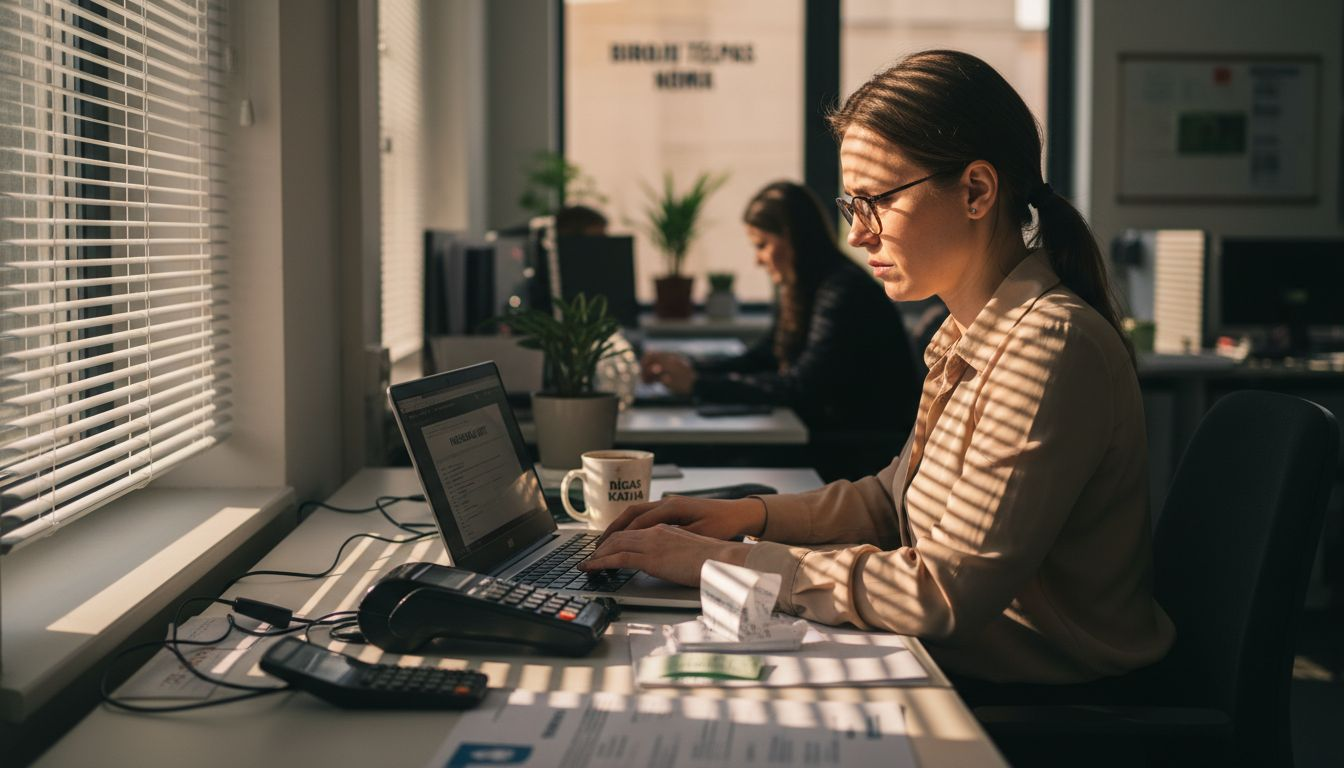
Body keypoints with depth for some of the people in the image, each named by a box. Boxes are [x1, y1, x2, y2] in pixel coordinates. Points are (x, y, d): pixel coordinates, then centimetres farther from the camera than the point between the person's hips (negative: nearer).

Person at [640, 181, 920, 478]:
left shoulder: (843, 293, -18)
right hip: (829, 437, 9)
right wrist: (688, 367, 2)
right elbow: (761, 358, 18)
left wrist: (699, 384, -21)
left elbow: (801, 387, -23)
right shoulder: (798, 292, 12)